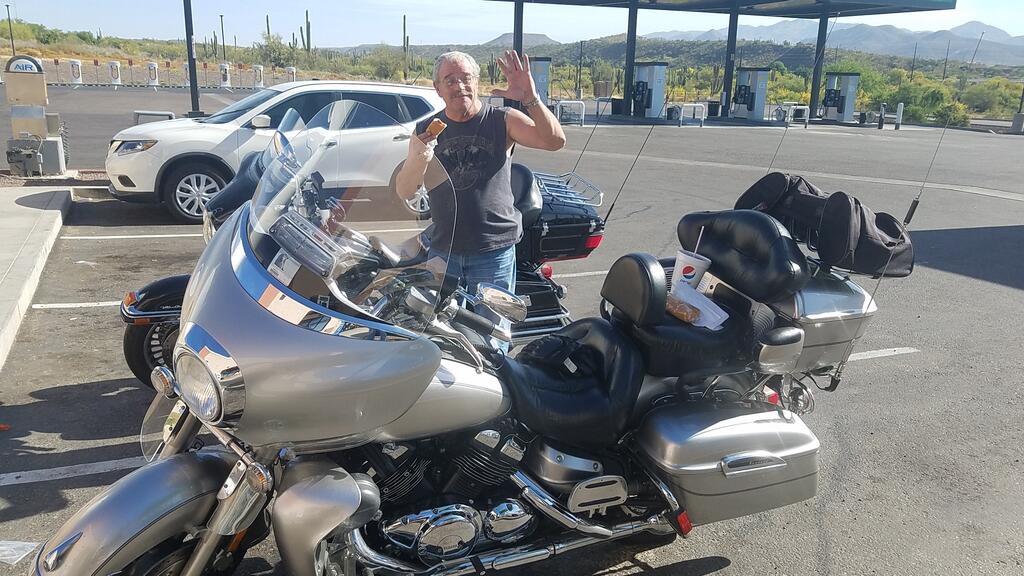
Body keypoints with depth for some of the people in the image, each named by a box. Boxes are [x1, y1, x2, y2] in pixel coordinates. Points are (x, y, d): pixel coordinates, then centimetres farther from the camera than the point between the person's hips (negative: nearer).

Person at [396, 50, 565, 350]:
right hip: (442, 251, 3)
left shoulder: (502, 120, -2)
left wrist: (530, 99, -30)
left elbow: (555, 140, -15)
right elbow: (404, 192, 1)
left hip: (494, 250, -3)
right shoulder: (426, 130, 6)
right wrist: (417, 161, -20)